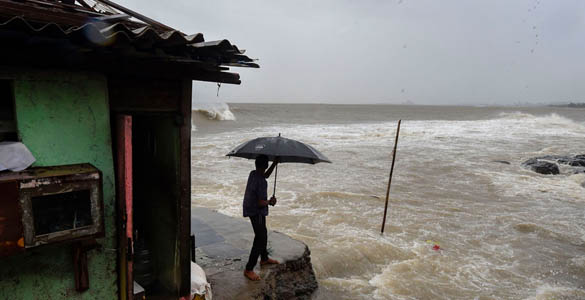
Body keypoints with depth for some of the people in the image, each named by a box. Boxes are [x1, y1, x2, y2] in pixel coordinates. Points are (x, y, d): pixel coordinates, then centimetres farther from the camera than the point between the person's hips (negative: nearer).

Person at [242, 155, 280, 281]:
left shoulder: (253, 174, 1)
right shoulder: (261, 182, -26)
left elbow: (266, 175, 22)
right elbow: (261, 203, -26)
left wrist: (275, 163, 15)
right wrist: (270, 201, -7)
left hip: (250, 208, 10)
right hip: (257, 212, -10)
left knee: (263, 234, 25)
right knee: (260, 239, -4)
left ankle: (264, 259, 43)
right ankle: (248, 269, 2)